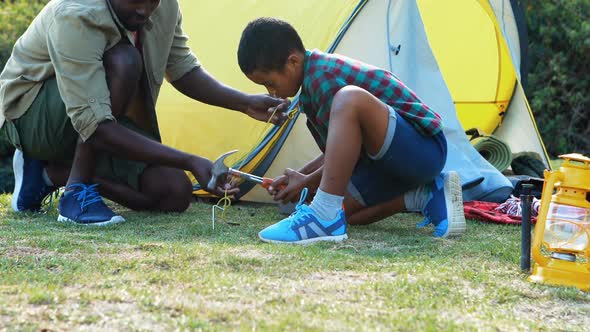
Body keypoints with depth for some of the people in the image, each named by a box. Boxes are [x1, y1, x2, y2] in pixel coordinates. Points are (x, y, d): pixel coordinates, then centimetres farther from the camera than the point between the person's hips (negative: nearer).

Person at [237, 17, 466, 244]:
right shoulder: (319, 72, 14)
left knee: (349, 100, -35)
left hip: (424, 148, -11)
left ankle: (323, 217, -37)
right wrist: (299, 175, 13)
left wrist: (307, 182, -3)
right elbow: (339, 151, 22)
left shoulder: (322, 77, -18)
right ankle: (426, 197, 7)